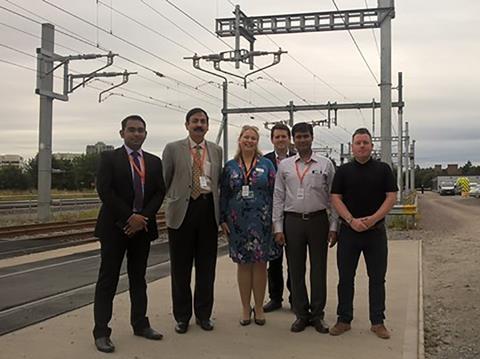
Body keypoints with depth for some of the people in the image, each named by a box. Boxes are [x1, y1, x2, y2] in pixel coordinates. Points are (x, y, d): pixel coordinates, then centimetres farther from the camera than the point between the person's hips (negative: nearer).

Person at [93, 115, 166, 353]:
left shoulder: (154, 162, 11)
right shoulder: (109, 158, -1)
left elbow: (159, 192, 5)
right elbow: (105, 191, -11)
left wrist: (143, 217, -10)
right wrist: (130, 217, -16)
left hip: (143, 226, 4)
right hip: (115, 227, -4)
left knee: (139, 278, 12)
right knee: (108, 280, 0)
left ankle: (140, 325, 22)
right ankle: (101, 333, 4)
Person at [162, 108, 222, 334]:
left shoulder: (216, 151, 11)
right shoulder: (173, 149, 2)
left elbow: (219, 182, 13)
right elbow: (163, 181, 5)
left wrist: (222, 212, 10)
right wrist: (167, 204, 2)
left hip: (209, 210, 3)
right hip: (182, 211, -2)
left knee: (206, 266, 9)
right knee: (181, 268, 6)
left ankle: (203, 314, 22)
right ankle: (182, 316, 18)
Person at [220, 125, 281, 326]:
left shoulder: (266, 164, 2)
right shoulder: (230, 166, 6)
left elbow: (275, 192, 0)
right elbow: (223, 194, 7)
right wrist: (223, 219, 1)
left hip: (261, 222, -1)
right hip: (238, 222, 1)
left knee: (260, 264, 5)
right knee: (243, 264, 7)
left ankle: (259, 308, 17)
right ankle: (245, 308, 18)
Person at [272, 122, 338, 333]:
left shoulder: (325, 164, 3)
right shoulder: (284, 165, 6)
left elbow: (332, 197, 4)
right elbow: (278, 197, 6)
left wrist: (333, 226, -1)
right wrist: (278, 228, 0)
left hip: (318, 220, -1)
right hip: (292, 221, 1)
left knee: (318, 269, 5)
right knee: (296, 270, 6)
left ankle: (318, 315, 17)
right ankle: (301, 314, 19)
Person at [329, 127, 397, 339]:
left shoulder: (383, 169, 5)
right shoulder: (343, 171, 6)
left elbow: (391, 197, -1)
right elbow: (336, 198, 0)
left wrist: (373, 219, -14)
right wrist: (351, 220, -14)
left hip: (376, 230, 0)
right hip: (348, 231, 0)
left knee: (377, 278, 5)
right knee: (345, 277, 5)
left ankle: (378, 322, 15)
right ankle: (344, 320, 16)